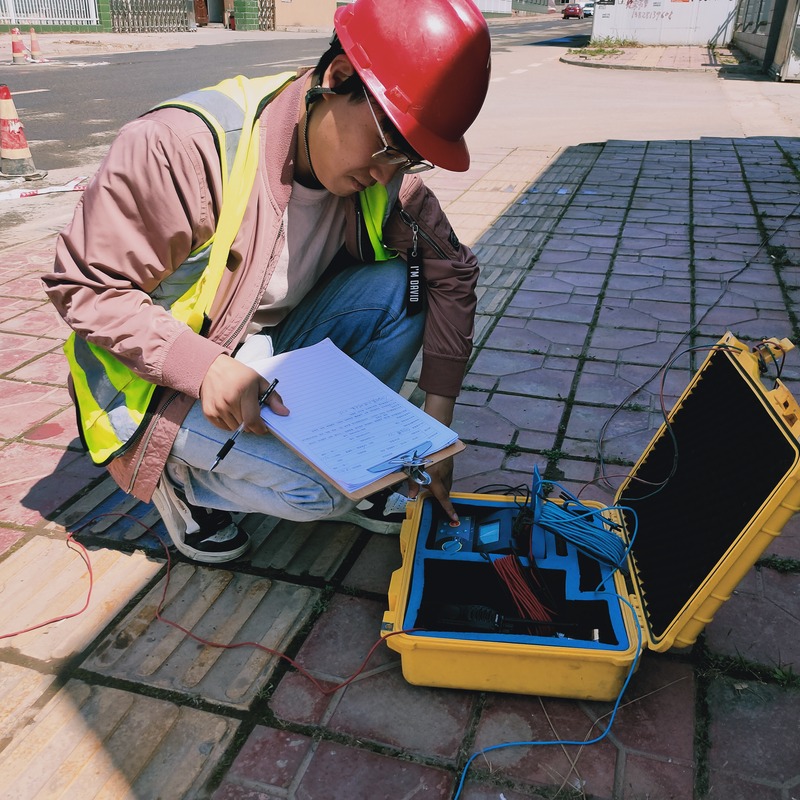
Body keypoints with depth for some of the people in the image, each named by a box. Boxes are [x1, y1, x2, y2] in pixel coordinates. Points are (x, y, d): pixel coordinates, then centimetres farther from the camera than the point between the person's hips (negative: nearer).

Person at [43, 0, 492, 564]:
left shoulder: (385, 174, -12)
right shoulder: (183, 144, -28)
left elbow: (452, 270, -6)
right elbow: (84, 286, -21)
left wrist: (438, 420, -12)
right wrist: (204, 366, -34)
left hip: (276, 352, 6)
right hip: (167, 378, -5)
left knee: (401, 285, -17)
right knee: (317, 487, -27)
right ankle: (184, 476, 3)